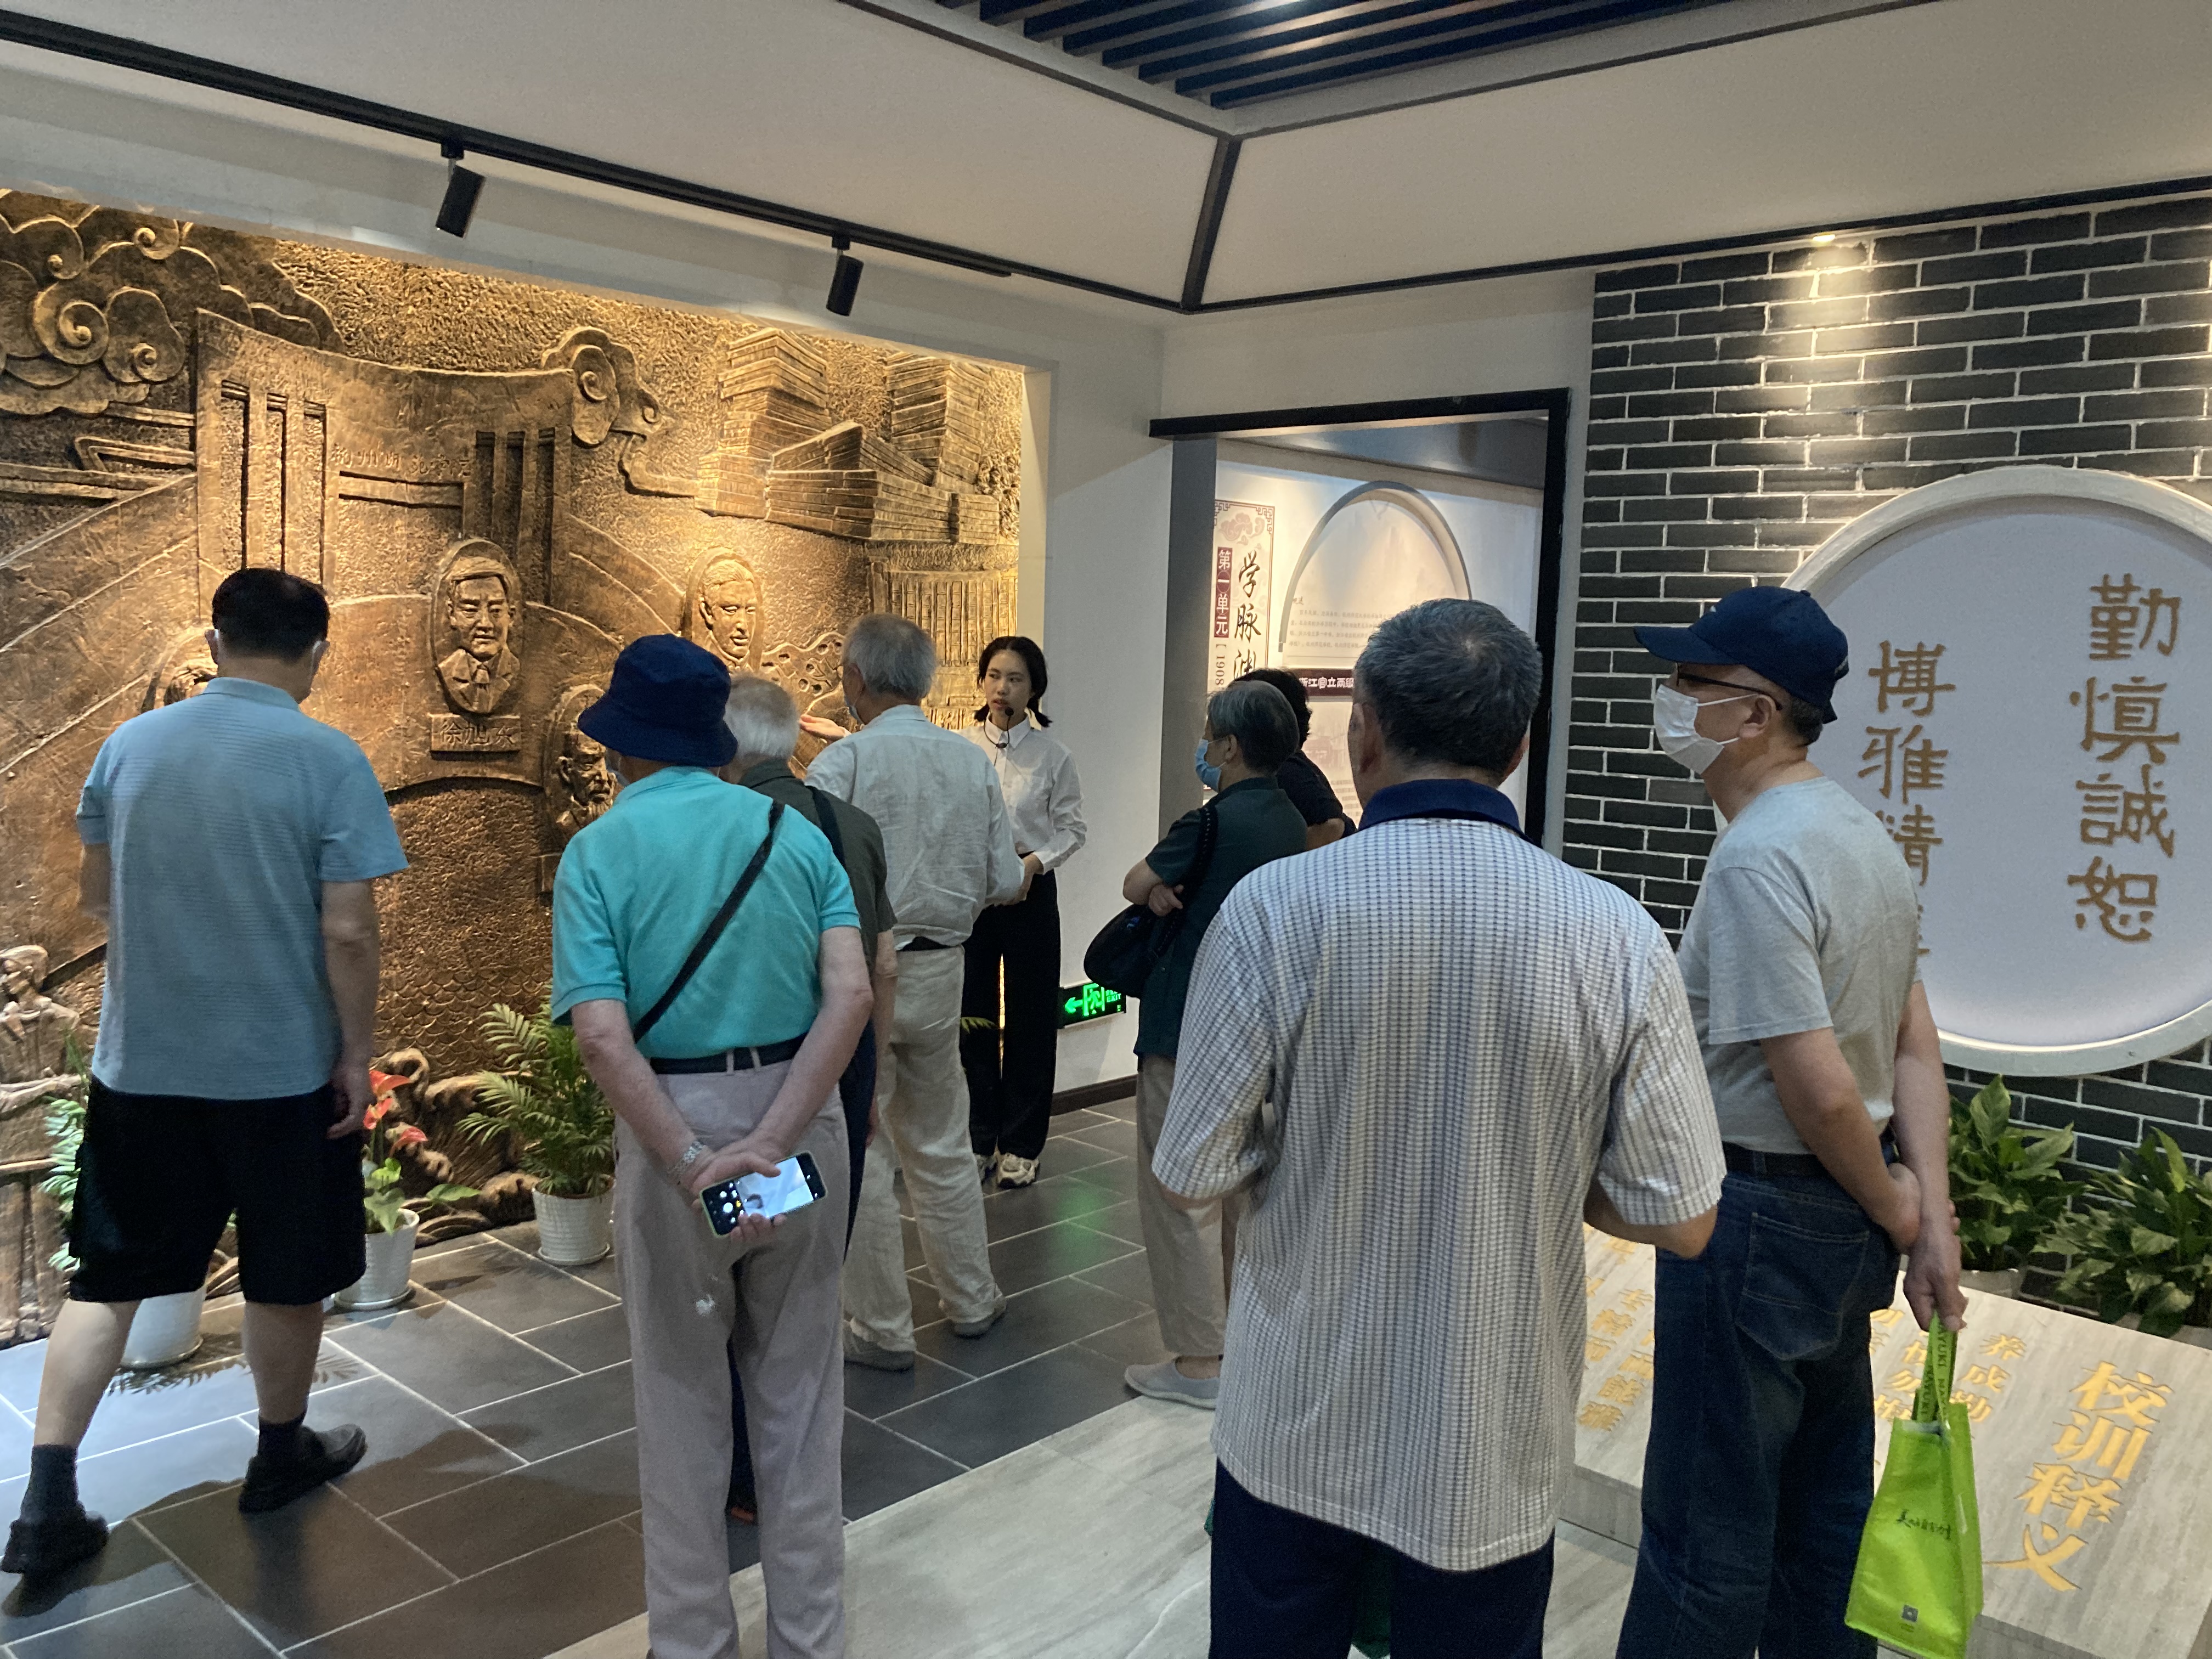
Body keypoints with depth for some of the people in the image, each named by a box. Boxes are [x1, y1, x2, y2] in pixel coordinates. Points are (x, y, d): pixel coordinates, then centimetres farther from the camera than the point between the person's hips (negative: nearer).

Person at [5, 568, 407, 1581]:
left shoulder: (130, 744, 0)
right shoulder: (329, 761, -15)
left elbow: (96, 895, 12)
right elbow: (348, 933, -16)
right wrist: (357, 1055, -5)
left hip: (139, 1063, 4)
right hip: (283, 1069, -3)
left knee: (108, 1277, 15)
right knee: (285, 1276, 15)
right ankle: (282, 1457, 32)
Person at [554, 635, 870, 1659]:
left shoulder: (597, 852, -7)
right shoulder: (795, 832, 0)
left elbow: (604, 1039, -19)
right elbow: (849, 995, -13)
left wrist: (694, 1165, -18)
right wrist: (768, 1144, -16)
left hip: (671, 1121, -2)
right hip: (801, 1115, 3)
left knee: (683, 1398, 15)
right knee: (799, 1393, 16)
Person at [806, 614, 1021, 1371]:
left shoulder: (845, 760, -15)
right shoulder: (973, 761, 1)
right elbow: (1004, 881, 3)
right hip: (939, 973, 5)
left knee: (857, 1154, 7)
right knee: (940, 1144, 20)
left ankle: (882, 1328, 17)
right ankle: (972, 1299, 32)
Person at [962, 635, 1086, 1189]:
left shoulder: (1052, 755, -2)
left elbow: (1072, 828, 1)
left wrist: (1035, 861, -14)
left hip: (1030, 891, -1)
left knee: (1030, 1019, 5)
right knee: (971, 1017, 8)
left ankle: (1020, 1146, 18)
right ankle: (977, 1140, 23)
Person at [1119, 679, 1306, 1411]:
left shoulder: (1214, 822, -19)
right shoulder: (1289, 823, 7)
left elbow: (1134, 885, -8)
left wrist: (1158, 887, 10)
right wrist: (1172, 890, -1)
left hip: (1188, 1031, -9)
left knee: (1179, 1192, -1)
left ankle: (1197, 1361, 5)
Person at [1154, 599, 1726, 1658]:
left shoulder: (1274, 907, -18)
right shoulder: (1614, 935, -15)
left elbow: (1194, 1174, -12)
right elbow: (1679, 1218, -10)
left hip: (1294, 1426, 0)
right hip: (1493, 1450, 1)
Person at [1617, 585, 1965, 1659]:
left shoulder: (1756, 859, -23)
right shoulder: (1862, 832, 7)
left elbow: (1820, 1089, -25)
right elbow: (1914, 1046, 6)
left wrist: (1897, 1213, -8)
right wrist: (1932, 1219, 3)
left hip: (1758, 1216, -10)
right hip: (1846, 1220, 10)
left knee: (1706, 1525, 5)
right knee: (1824, 1493, 23)